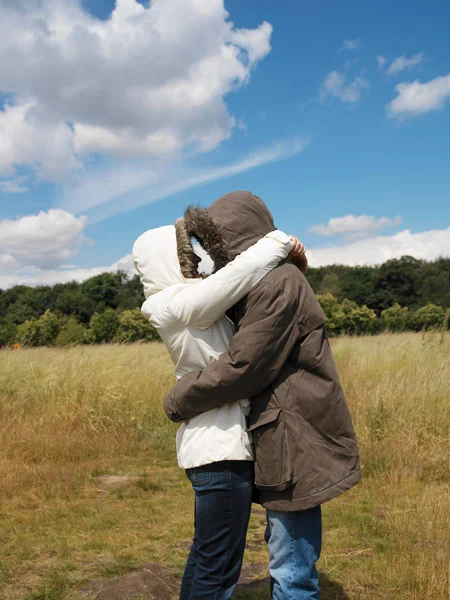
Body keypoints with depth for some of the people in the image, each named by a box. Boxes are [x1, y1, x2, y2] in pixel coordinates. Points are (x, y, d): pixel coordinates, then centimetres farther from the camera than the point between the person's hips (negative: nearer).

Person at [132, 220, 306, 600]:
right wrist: (281, 241, -10)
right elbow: (243, 271, -26)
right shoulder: (184, 304, -17)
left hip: (213, 443, 10)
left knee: (206, 554, 23)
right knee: (219, 568, 0)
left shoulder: (180, 303, 13)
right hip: (221, 448, -10)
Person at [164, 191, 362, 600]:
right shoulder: (262, 284, 14)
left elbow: (242, 367, -21)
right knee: (287, 556, 22)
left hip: (297, 443, -10)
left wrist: (179, 401, -9)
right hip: (285, 441, 10)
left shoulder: (278, 284, -19)